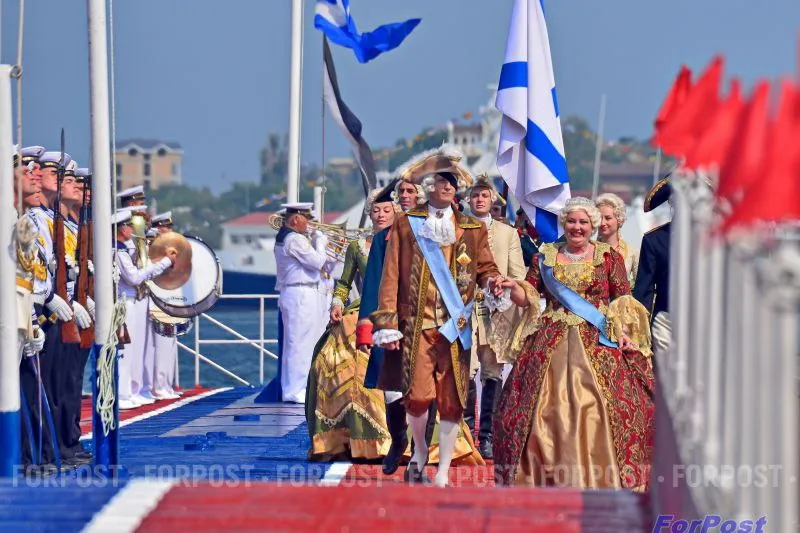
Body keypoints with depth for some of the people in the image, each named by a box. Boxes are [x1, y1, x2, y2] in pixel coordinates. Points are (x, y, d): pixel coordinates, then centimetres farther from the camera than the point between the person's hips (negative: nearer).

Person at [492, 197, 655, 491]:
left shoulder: (609, 257, 7)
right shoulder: (545, 257, 13)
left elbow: (622, 300, 4)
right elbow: (529, 296, 10)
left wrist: (623, 332, -10)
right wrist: (514, 288, -11)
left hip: (599, 342, -2)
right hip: (552, 343, 2)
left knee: (599, 405, -12)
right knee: (549, 406, -5)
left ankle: (601, 477, -5)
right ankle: (547, 476, 2)